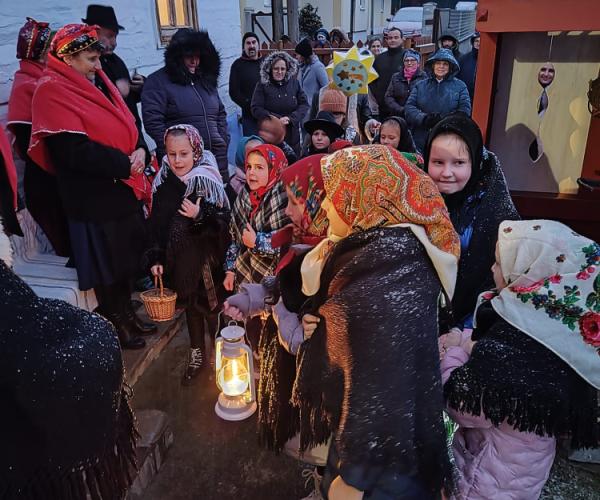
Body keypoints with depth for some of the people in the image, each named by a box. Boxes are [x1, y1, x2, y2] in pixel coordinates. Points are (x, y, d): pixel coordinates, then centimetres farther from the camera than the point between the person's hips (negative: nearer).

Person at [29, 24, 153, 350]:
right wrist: (125, 164, -17)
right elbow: (74, 151, -23)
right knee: (105, 264, 6)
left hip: (123, 189, 8)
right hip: (93, 197, -8)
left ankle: (127, 314, 34)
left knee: (126, 258, 17)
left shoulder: (95, 82, 12)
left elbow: (127, 125, 13)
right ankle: (115, 325, 24)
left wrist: (140, 151, -7)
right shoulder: (53, 91, -13)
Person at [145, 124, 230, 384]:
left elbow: (224, 225, -16)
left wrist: (200, 216, -30)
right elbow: (156, 224, 4)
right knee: (191, 307, 19)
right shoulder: (163, 184, -4)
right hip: (179, 261, 4)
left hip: (207, 260, -4)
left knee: (211, 307, 11)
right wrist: (156, 258, 1)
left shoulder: (208, 183, -16)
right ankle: (196, 355, 38)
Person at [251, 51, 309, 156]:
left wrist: (290, 118, -13)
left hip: (292, 136, 3)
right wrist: (277, 119, -15)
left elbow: (304, 104, 4)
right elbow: (256, 109, -6)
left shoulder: (294, 83, 5)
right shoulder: (262, 85, -1)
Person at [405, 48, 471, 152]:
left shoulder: (460, 86, 9)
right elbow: (409, 108, 3)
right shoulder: (420, 85, 12)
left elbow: (465, 110, -1)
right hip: (421, 141, 1)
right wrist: (424, 118, -17)